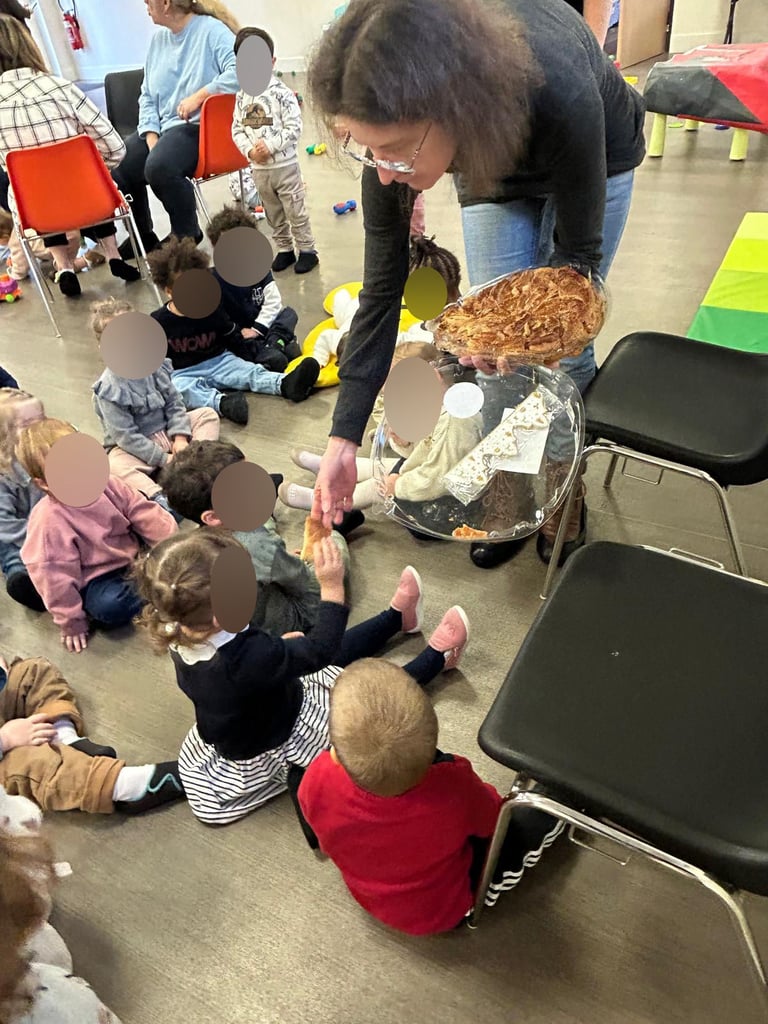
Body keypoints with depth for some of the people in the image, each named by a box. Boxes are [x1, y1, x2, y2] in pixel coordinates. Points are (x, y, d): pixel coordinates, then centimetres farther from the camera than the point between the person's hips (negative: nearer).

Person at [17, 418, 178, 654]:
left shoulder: (107, 485, -11)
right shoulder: (48, 521, -25)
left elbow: (146, 515, -4)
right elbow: (55, 576, -18)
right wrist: (71, 622, -11)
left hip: (131, 557, 6)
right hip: (94, 579, -5)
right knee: (111, 607, -34)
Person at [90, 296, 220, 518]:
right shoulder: (109, 389, -19)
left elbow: (174, 403, 3)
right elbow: (125, 436, -20)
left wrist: (180, 437, -12)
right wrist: (163, 459, -22)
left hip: (167, 432, 6)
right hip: (133, 448, -6)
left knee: (207, 415, -4)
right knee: (112, 467, -36)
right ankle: (158, 498, -55)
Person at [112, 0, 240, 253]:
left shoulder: (211, 29, -5)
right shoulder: (158, 39, 16)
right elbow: (147, 96, 14)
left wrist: (199, 96, -22)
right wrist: (151, 137, -2)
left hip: (203, 126, -7)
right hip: (163, 126, 7)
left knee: (158, 167, -33)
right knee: (117, 168, -9)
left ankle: (187, 233, -9)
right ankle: (143, 239, 10)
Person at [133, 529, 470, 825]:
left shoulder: (182, 640, -20)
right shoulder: (247, 657, -46)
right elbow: (320, 651, -34)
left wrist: (279, 645, 3)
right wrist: (332, 587, -35)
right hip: (278, 742, -7)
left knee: (341, 652, 18)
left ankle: (399, 616, 40)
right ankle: (438, 656, 32)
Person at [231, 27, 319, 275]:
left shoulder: (282, 93, -10)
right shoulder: (242, 96, 4)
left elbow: (294, 128, -14)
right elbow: (237, 129, 6)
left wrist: (270, 146, -20)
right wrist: (249, 150, -11)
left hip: (285, 165, -5)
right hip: (258, 168, 5)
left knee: (296, 211, 3)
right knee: (273, 214, 15)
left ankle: (307, 250, 15)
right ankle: (284, 249, 28)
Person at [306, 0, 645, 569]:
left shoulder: (559, 95, -45)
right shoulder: (395, 123, -33)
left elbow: (577, 254, -26)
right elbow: (383, 282, -24)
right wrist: (344, 439, -24)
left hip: (596, 160, -2)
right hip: (493, 168, 3)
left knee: (563, 349, -4)